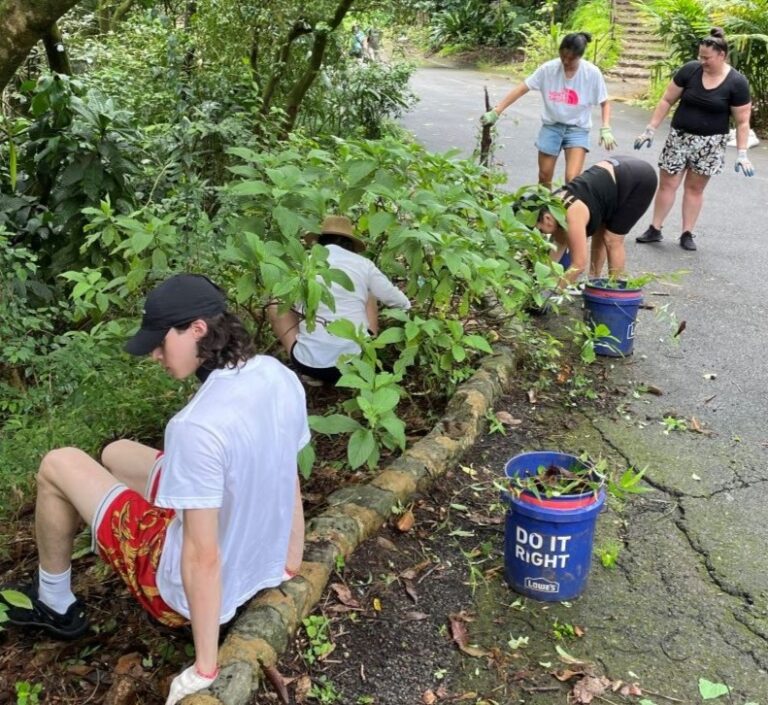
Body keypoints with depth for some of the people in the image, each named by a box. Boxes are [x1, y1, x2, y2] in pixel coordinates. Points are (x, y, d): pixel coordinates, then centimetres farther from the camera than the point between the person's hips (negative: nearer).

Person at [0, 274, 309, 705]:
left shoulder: (199, 426, -34)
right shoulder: (281, 378, -9)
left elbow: (203, 560, -28)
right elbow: (288, 479, 4)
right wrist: (291, 566, 17)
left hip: (191, 591, -7)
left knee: (58, 465, 5)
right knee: (117, 454, 23)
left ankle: (56, 604, 27)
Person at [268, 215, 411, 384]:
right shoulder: (363, 264, 5)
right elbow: (396, 300, 16)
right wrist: (408, 307, 39)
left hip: (311, 363, -2)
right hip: (359, 359, 2)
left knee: (276, 305, 20)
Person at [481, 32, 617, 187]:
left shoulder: (592, 73, -15)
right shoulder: (548, 68, -14)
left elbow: (604, 103, -2)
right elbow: (521, 89, -12)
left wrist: (606, 129, -17)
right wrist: (496, 112, -17)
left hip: (577, 129, -2)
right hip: (551, 126, 2)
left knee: (572, 179, -17)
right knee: (544, 177, 9)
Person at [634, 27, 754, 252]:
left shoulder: (737, 82, -10)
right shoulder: (689, 70, -7)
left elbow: (742, 122, -5)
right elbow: (667, 100, 1)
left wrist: (741, 153, -10)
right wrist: (650, 129, -1)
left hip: (711, 143, -1)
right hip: (679, 136, 1)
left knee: (695, 188, 7)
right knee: (667, 184, 3)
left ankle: (687, 234, 16)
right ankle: (654, 229, 14)